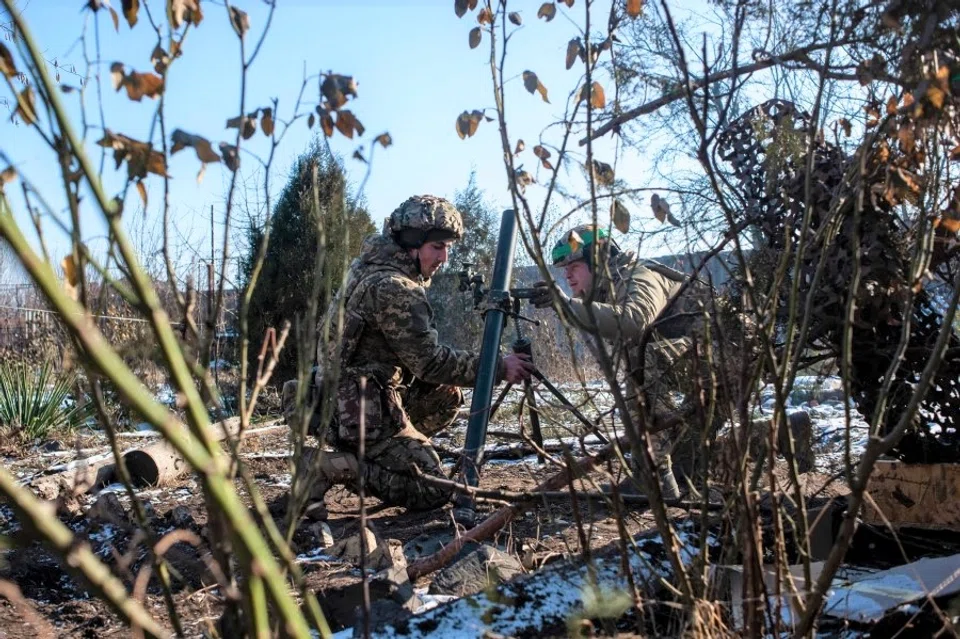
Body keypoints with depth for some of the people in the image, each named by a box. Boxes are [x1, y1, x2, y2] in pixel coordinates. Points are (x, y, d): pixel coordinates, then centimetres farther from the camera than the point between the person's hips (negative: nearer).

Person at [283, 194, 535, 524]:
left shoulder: (369, 265, 9)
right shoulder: (394, 288, -20)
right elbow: (429, 361, -19)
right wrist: (498, 367, -15)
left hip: (339, 396, 10)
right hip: (363, 410, -10)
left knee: (446, 395, 20)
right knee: (433, 491, -3)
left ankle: (375, 456, 11)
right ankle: (332, 467, -11)